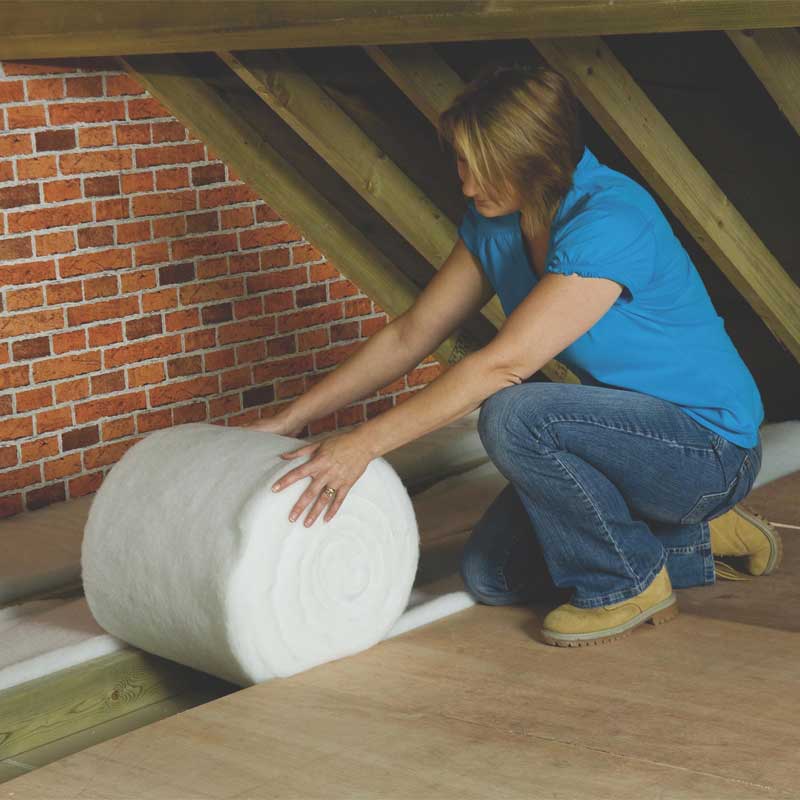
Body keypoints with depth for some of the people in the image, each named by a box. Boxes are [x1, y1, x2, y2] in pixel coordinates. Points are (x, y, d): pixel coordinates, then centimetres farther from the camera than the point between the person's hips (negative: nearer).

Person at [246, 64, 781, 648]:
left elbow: (504, 364, -31)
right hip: (629, 434, 9)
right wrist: (291, 420, 2)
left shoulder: (610, 222, -27)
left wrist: (365, 443, -31)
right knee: (490, 574, 4)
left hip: (708, 445, -9)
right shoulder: (495, 222, 0)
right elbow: (409, 336, 5)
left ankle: (630, 583, -8)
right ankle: (704, 539, 13)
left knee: (512, 415, -30)